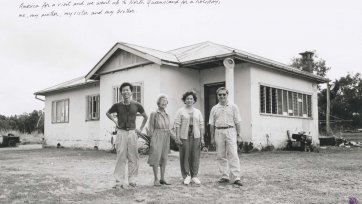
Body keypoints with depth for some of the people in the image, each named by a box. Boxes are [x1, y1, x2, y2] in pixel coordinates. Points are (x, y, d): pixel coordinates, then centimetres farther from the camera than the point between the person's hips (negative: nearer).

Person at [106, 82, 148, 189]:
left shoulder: (136, 105, 0)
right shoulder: (117, 105, 0)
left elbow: (145, 117, 15)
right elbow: (108, 113, 20)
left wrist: (141, 129, 11)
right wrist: (115, 121, 7)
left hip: (132, 133, 1)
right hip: (121, 133, -1)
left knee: (133, 158, 5)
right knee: (121, 158, 0)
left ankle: (132, 180, 17)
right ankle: (119, 181, 6)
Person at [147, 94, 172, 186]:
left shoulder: (167, 115, 11)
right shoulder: (154, 114, -5)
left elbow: (168, 129, 14)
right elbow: (151, 128, -4)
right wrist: (153, 140, -9)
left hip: (166, 138, 6)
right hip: (157, 137, -6)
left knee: (164, 159, 7)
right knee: (156, 158, -6)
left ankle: (162, 179, 14)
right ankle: (156, 180, 1)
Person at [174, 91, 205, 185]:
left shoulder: (198, 112, 14)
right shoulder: (180, 111, 5)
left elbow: (201, 125, 11)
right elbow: (177, 124, -1)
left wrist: (202, 138, 5)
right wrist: (177, 137, -9)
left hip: (195, 136, 3)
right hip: (184, 136, -2)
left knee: (195, 156, 2)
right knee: (185, 156, -2)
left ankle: (194, 176, 13)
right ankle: (186, 176, 8)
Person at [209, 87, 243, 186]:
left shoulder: (233, 107, 6)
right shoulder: (214, 109, 11)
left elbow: (237, 122, 4)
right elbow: (212, 124, 11)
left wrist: (239, 136, -2)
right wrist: (212, 137, 7)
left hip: (230, 131, -2)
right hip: (218, 132, 3)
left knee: (233, 155, -9)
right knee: (221, 156, 4)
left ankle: (236, 178, -10)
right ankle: (225, 176, 14)